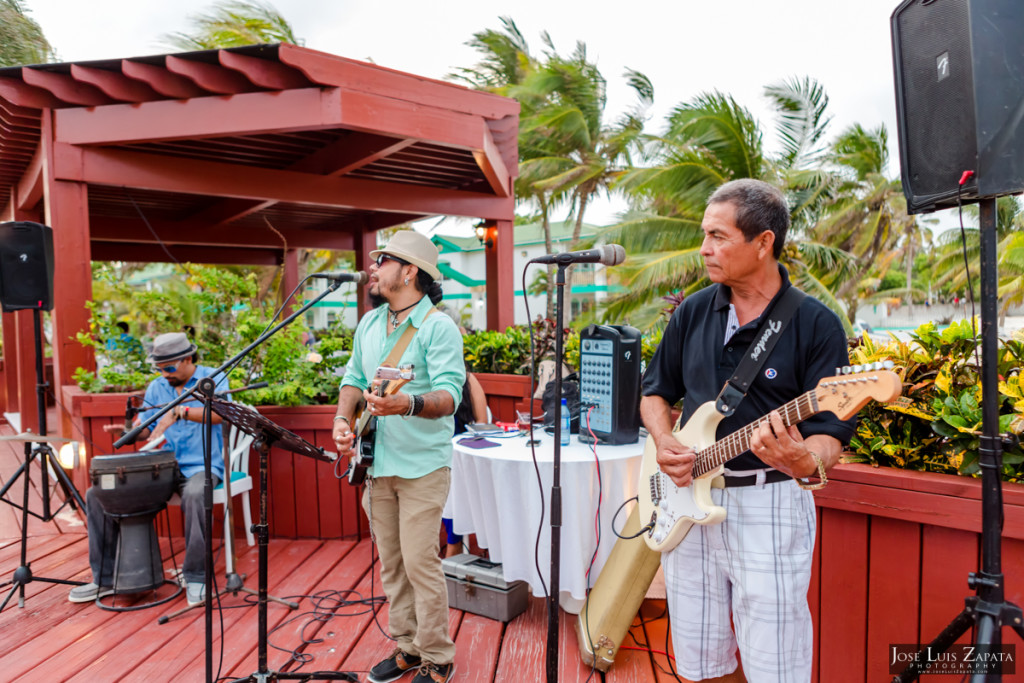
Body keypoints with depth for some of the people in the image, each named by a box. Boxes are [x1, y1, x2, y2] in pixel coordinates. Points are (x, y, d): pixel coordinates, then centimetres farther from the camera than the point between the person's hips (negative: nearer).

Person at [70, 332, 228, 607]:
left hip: (201, 466, -6)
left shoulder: (213, 378, -4)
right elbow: (146, 430, 16)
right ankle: (105, 578, 6)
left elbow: (219, 413, -23)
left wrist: (179, 411, -35)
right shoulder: (156, 388, 13)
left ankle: (196, 578, -22)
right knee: (96, 494, -5)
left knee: (195, 496, -40)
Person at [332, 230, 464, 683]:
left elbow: (449, 394, -23)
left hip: (422, 465, -7)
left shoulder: (438, 327, -13)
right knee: (391, 564, 14)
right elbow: (354, 377, 20)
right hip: (377, 463, 7)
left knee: (420, 563, -4)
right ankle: (407, 647, 30)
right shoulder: (369, 323, 11)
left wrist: (409, 403, -42)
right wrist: (343, 418, 2)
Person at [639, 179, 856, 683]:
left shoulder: (816, 325, -7)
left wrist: (805, 461, -33)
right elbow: (655, 391, 15)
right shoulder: (693, 312, 6)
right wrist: (664, 442, -4)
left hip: (769, 506, -4)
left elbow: (829, 431, -10)